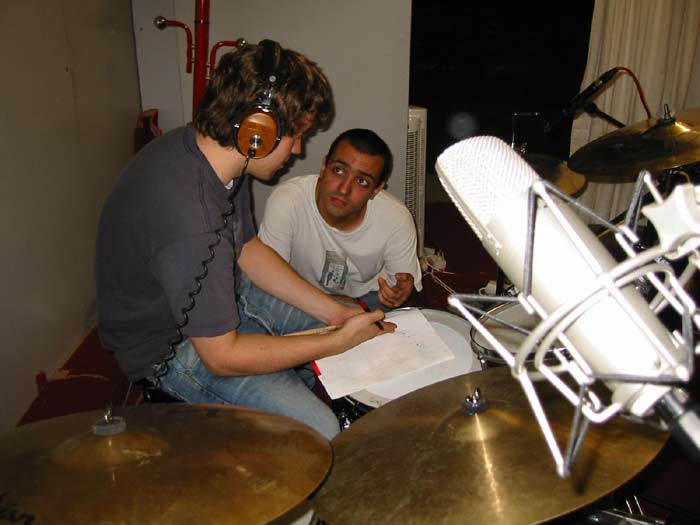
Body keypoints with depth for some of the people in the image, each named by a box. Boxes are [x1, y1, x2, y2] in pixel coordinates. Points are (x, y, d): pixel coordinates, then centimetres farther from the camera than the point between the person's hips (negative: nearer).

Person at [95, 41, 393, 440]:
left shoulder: (207, 148, -9)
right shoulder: (188, 218, -38)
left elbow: (249, 250, 2)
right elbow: (222, 356, -29)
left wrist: (335, 313, -4)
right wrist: (340, 341, -21)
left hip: (221, 299, 9)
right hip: (172, 348, -8)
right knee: (317, 432, -18)